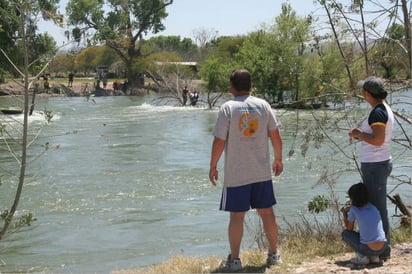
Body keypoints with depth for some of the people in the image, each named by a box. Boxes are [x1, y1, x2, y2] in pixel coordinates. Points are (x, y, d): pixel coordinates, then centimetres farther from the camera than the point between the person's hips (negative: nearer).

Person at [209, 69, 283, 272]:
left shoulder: (228, 108, -8)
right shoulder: (263, 105, 1)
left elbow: (219, 141, -11)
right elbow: (275, 135, 3)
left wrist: (213, 166, 0)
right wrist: (278, 159, 16)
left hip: (236, 174, -3)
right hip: (262, 171, 3)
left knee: (236, 215, 3)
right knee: (267, 212, 13)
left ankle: (234, 259, 8)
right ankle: (274, 254, 22)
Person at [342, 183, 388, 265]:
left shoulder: (353, 209, -3)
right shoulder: (373, 207, 11)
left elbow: (349, 229, 9)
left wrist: (344, 213, 23)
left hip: (368, 249, -5)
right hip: (383, 248, 5)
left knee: (345, 233, 17)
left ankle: (362, 257, 3)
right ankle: (374, 256, 15)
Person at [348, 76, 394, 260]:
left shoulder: (378, 112, -18)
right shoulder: (384, 110, 14)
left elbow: (378, 140, -26)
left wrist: (359, 134, -12)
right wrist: (361, 135, 11)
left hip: (375, 165, -11)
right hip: (378, 163, 11)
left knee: (377, 208, -5)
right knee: (376, 206, 17)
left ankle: (382, 250, 1)